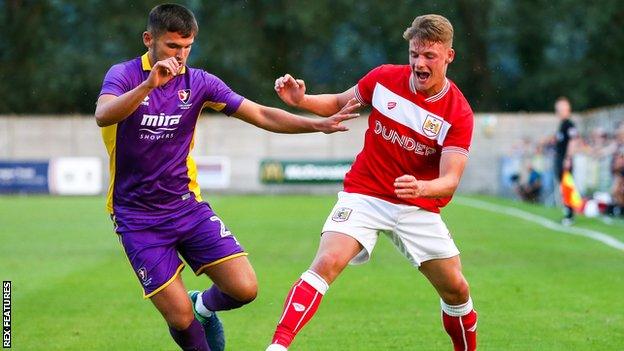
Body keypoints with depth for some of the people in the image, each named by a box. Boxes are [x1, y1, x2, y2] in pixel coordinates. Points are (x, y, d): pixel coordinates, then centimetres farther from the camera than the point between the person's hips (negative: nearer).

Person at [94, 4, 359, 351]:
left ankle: (203, 307, 25)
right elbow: (104, 116, -32)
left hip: (187, 205, 4)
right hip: (138, 217, -4)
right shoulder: (124, 75, -11)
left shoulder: (198, 82, 0)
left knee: (244, 288, -9)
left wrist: (319, 124, -13)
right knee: (181, 319, -10)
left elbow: (261, 115, -1)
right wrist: (149, 84, -46)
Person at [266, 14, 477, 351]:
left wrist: (423, 188, -42)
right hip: (364, 195, -1)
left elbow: (450, 180, -20)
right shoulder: (385, 78, -8)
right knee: (326, 263, -24)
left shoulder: (459, 114, -13)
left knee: (456, 289, 3)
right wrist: (300, 100, -10)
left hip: (419, 207, 1)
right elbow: (339, 102, 10)